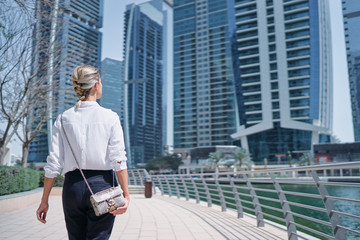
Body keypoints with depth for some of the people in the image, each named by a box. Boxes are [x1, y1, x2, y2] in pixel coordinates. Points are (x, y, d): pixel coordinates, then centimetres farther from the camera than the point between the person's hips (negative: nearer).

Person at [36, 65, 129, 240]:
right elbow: (118, 159, -10)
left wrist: (45, 200, 8)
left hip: (73, 186, 3)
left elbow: (53, 163, 0)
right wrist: (126, 194, -7)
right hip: (102, 185, -3)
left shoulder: (64, 118, 2)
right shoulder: (110, 117, -5)